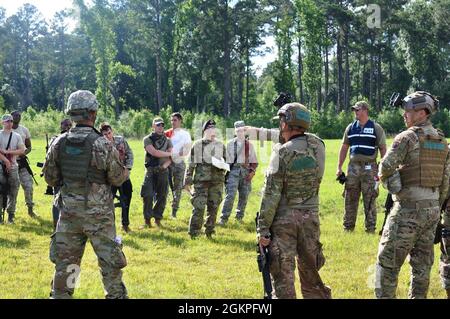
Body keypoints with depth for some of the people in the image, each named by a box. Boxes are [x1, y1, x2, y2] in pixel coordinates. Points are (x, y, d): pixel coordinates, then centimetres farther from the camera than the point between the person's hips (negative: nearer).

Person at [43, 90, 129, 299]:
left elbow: (50, 178, 5)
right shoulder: (102, 144, -14)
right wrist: (125, 171, 14)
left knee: (64, 261, 13)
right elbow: (117, 178, -6)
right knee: (110, 263, 6)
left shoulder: (58, 143, -3)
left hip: (68, 211, 4)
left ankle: (60, 295, 19)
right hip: (98, 214, -4)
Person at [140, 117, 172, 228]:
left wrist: (164, 165, -16)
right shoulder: (148, 139, 0)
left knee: (162, 197, 3)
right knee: (148, 196, -11)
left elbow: (171, 158, 2)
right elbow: (154, 152, -14)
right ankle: (147, 220, -2)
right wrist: (168, 153, -4)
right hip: (151, 171, -3)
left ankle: (158, 219, 16)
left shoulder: (167, 141, 11)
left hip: (163, 172, 3)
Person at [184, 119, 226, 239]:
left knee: (213, 208, 6)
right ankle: (193, 233, -2)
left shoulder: (220, 145, 12)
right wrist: (187, 182, 1)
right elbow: (191, 164, 5)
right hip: (201, 181, -3)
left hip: (217, 181, 3)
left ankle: (209, 231, 17)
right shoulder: (197, 145, 3)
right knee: (198, 207, -9)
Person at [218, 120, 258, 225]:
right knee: (230, 195, -12)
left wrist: (252, 171, -1)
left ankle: (239, 216, 19)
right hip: (233, 170, -2)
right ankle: (224, 218, -12)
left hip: (245, 171, 2)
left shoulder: (249, 145, 10)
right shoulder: (230, 144, 7)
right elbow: (226, 158, 8)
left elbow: (254, 161, 12)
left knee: (244, 196, 5)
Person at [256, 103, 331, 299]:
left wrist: (263, 228, -10)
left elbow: (271, 194, -15)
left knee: (282, 276, 1)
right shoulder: (318, 146, 0)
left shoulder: (282, 152, -14)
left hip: (284, 220, -5)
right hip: (311, 217, 5)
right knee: (310, 273, 16)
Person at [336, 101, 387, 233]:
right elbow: (344, 148, 16)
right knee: (350, 199, 5)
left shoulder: (376, 128, 0)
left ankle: (370, 228, 7)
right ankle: (348, 227, 14)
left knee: (370, 200, 0)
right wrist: (339, 167, 10)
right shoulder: (350, 128, 11)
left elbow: (383, 149, 0)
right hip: (353, 167, 4)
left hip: (370, 168, -3)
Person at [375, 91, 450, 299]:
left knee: (388, 260, 0)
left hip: (408, 209, -7)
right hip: (432, 208, 7)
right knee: (422, 262, 14)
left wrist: (387, 179, 2)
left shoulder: (407, 137, -12)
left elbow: (386, 168, -20)